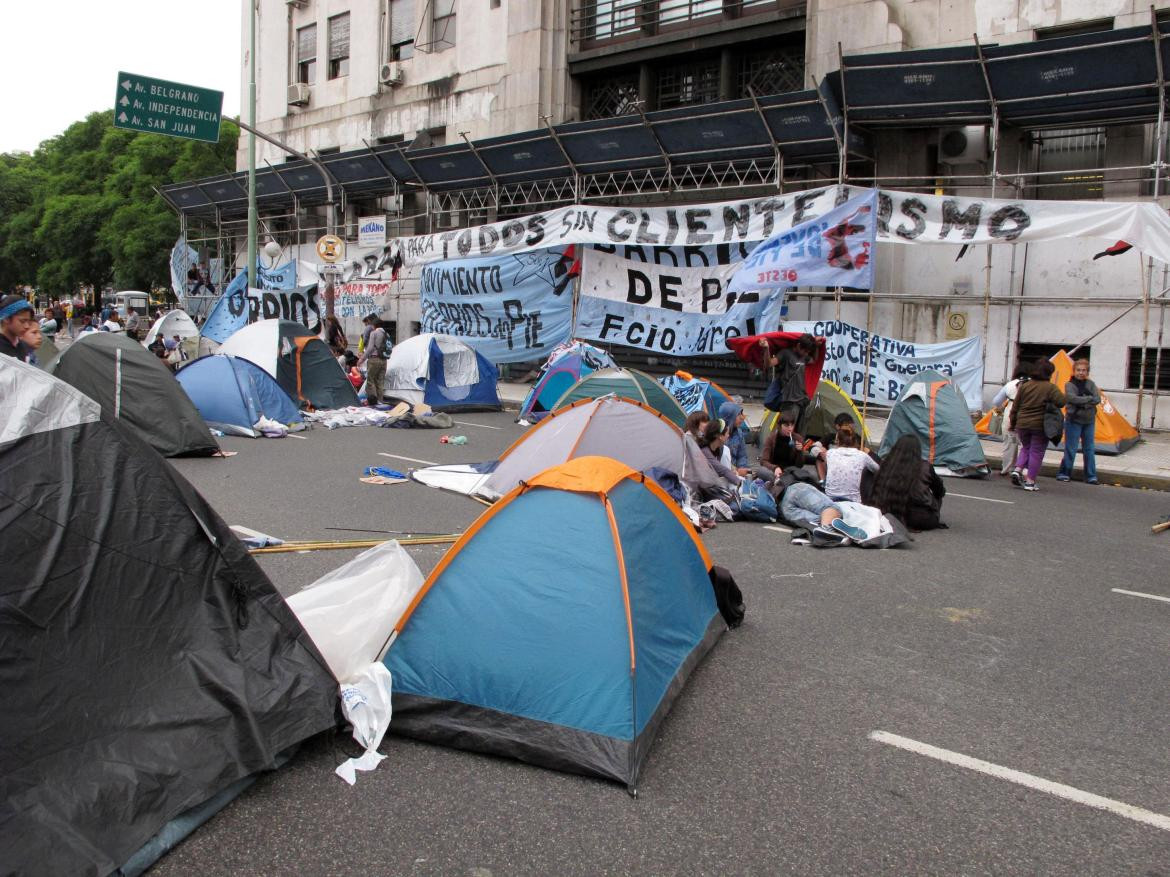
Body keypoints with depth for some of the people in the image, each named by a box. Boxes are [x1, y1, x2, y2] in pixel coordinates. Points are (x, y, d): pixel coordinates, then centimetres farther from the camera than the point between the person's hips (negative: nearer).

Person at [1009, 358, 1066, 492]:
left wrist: (1013, 424, 15)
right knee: (1036, 452, 6)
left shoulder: (1024, 385, 3)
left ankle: (1017, 469, 4)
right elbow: (1061, 401, -21)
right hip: (1040, 425, -4)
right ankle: (1030, 481, 5)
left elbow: (1015, 407, 6)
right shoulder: (1050, 387, -8)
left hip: (1022, 424, 4)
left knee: (1026, 448, 24)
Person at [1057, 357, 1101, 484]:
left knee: (1089, 449, 7)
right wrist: (1089, 398, -14)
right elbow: (1072, 398, -21)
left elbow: (1097, 399, -4)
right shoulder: (1069, 385, -3)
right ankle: (1064, 473, 7)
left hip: (1089, 421, 4)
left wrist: (1081, 402, -19)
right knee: (1070, 448, -4)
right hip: (1074, 420, -4)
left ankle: (1091, 476, 13)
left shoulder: (1090, 384, 9)